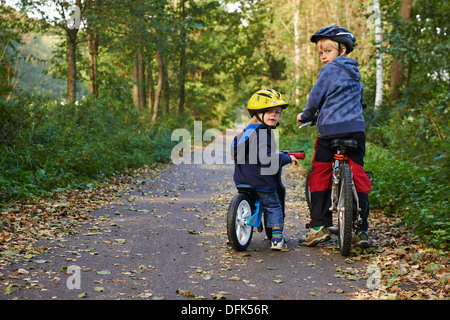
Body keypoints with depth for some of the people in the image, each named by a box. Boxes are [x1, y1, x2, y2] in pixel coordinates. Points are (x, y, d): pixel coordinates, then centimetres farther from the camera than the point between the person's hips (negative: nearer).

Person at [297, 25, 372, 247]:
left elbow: (315, 98, -2)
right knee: (357, 175, 5)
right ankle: (361, 229, 3)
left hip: (331, 129, -6)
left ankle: (319, 226, 1)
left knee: (320, 176, 3)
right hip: (356, 129, 7)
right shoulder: (354, 73, 20)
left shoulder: (329, 70, -3)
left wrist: (305, 116, 15)